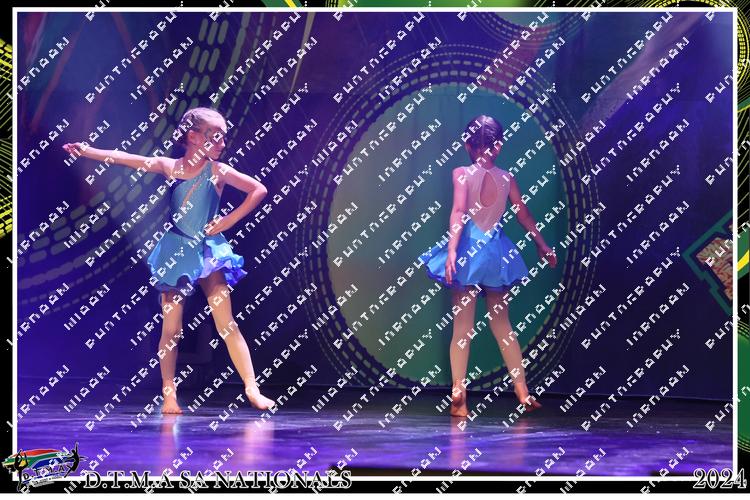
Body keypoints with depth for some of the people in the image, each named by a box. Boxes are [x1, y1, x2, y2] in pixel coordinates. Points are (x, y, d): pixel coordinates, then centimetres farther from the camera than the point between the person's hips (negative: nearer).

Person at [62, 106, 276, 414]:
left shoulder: (218, 171, -2)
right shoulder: (169, 166, 2)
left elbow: (259, 190, -5)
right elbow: (123, 158, 5)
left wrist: (229, 221, -7)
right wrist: (86, 151, 3)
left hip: (208, 252, -1)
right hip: (175, 253, 2)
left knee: (227, 324, -6)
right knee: (171, 328, 3)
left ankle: (252, 389, -7)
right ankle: (169, 395, 10)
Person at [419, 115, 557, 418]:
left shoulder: (461, 174, -6)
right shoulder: (507, 178, 2)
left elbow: (459, 211, -19)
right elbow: (524, 216, 11)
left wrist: (452, 249, -24)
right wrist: (543, 246, 24)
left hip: (467, 248, -2)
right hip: (496, 251, 2)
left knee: (462, 327, 2)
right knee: (501, 324, 14)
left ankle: (458, 395, -4)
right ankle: (522, 391, 15)